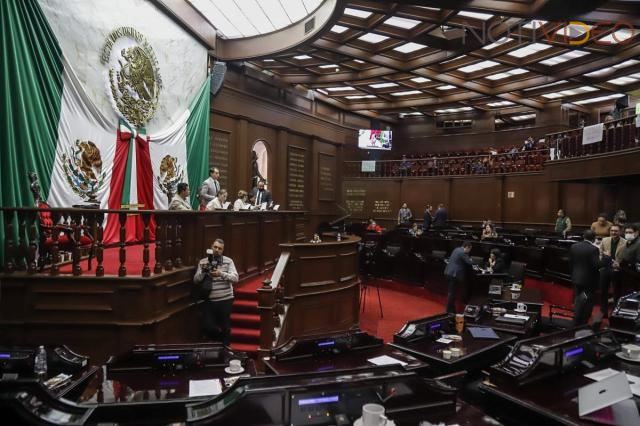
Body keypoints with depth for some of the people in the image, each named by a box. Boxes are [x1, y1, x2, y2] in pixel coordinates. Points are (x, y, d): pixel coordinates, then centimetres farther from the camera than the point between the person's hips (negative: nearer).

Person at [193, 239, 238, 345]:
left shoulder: (228, 261, -2)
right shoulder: (203, 262, 3)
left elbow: (235, 278, -12)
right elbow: (196, 280, -1)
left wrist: (221, 274, -27)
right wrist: (203, 272, -19)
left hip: (225, 300, -1)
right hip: (208, 300, 1)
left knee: (225, 327, 7)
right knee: (207, 326, 0)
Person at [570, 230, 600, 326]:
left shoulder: (573, 246, -1)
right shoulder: (594, 249, -18)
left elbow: (570, 262, 5)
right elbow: (597, 265, -21)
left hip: (576, 278, 5)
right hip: (589, 279, -5)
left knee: (578, 300, 16)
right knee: (588, 302, 9)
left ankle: (576, 324, 18)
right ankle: (583, 324, 14)